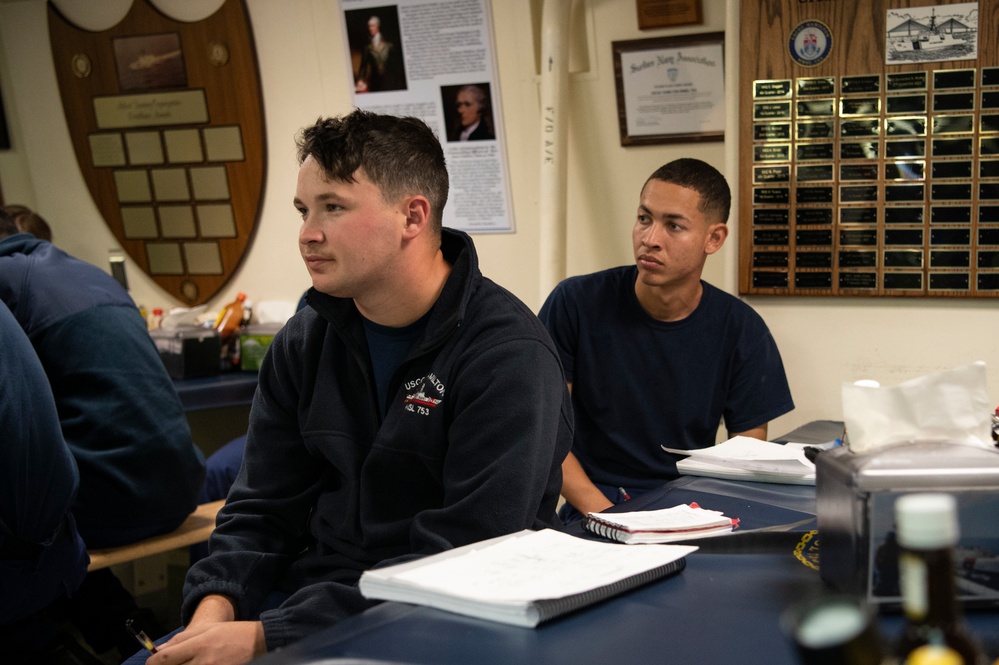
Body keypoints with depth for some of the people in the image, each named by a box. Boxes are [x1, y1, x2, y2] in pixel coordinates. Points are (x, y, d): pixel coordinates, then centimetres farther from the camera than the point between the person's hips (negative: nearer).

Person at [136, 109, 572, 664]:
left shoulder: (507, 355, -16)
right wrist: (216, 605, -14)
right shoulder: (303, 344, 6)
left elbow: (469, 556, -22)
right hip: (307, 596, 5)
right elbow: (262, 508, 8)